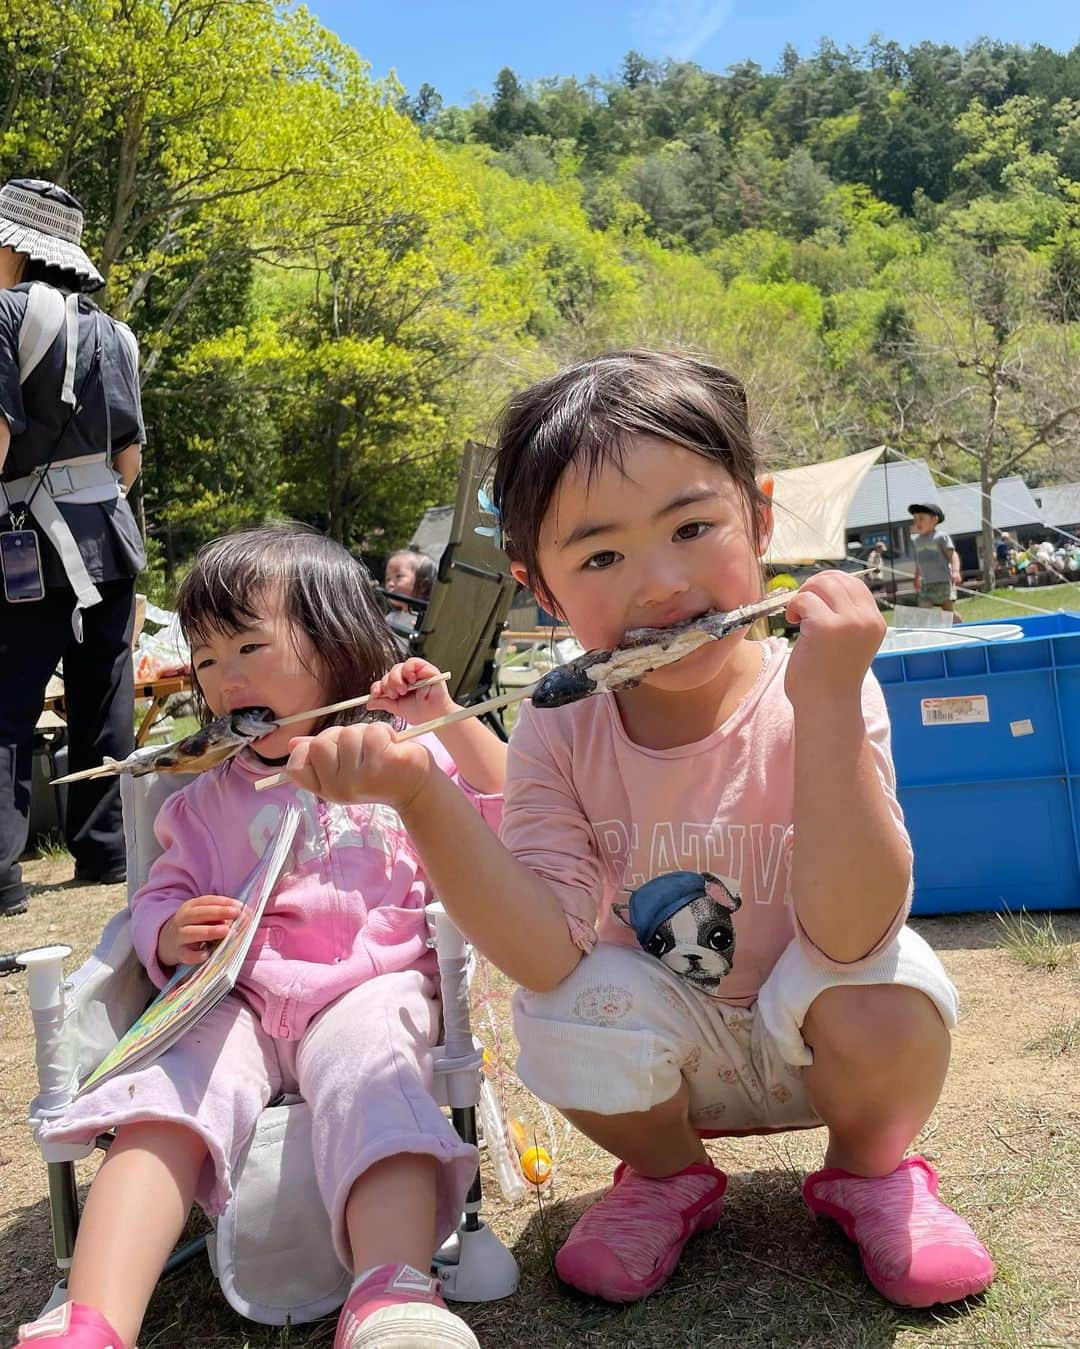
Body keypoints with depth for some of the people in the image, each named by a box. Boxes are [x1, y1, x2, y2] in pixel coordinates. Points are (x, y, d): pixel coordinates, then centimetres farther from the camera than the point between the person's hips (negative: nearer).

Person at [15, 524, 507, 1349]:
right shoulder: (209, 796, 21)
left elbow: (512, 822, 7)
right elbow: (160, 896, 19)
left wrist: (450, 722, -4)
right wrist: (171, 932, -7)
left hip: (373, 984, -2)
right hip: (238, 998, 3)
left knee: (370, 1072, -35)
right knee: (166, 1096, -26)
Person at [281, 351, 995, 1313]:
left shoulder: (821, 702, -24)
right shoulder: (561, 731, -17)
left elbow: (848, 938, -36)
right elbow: (550, 955, -27)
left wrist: (825, 701, -45)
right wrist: (420, 795, -40)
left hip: (817, 1046, -1)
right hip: (675, 1052, 2)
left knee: (887, 996, -32)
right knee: (565, 1019, -28)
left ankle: (871, 1170, 4)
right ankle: (672, 1174, 7)